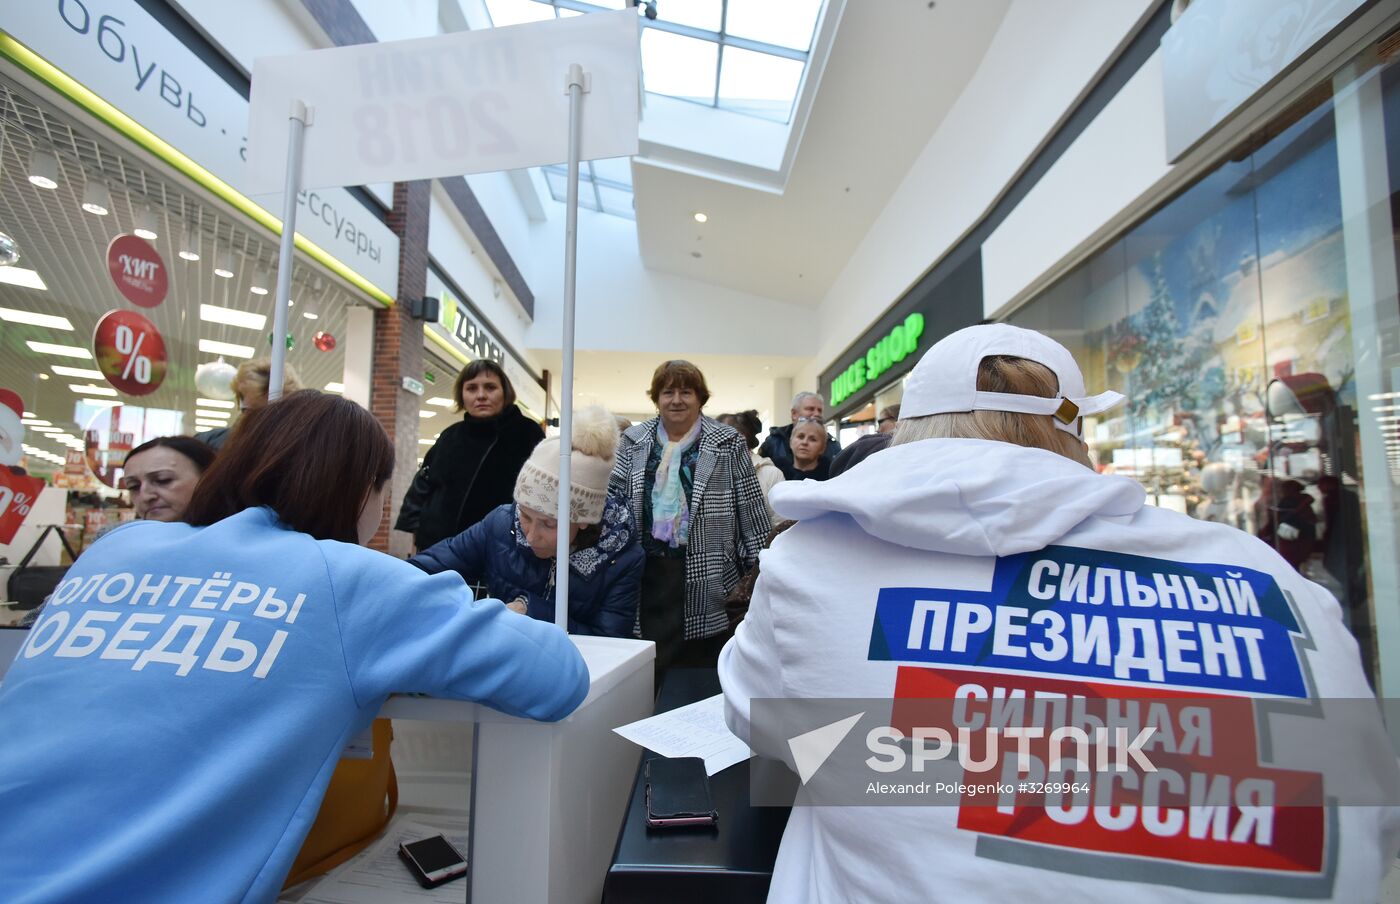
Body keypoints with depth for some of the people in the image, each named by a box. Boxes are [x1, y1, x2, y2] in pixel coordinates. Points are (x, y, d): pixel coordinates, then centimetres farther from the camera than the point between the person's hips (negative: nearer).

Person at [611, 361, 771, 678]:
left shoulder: (727, 444, 1)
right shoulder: (633, 442, 9)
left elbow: (751, 507, 1)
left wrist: (761, 566, -1)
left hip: (705, 572, -2)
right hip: (648, 569, 3)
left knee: (703, 665, 4)